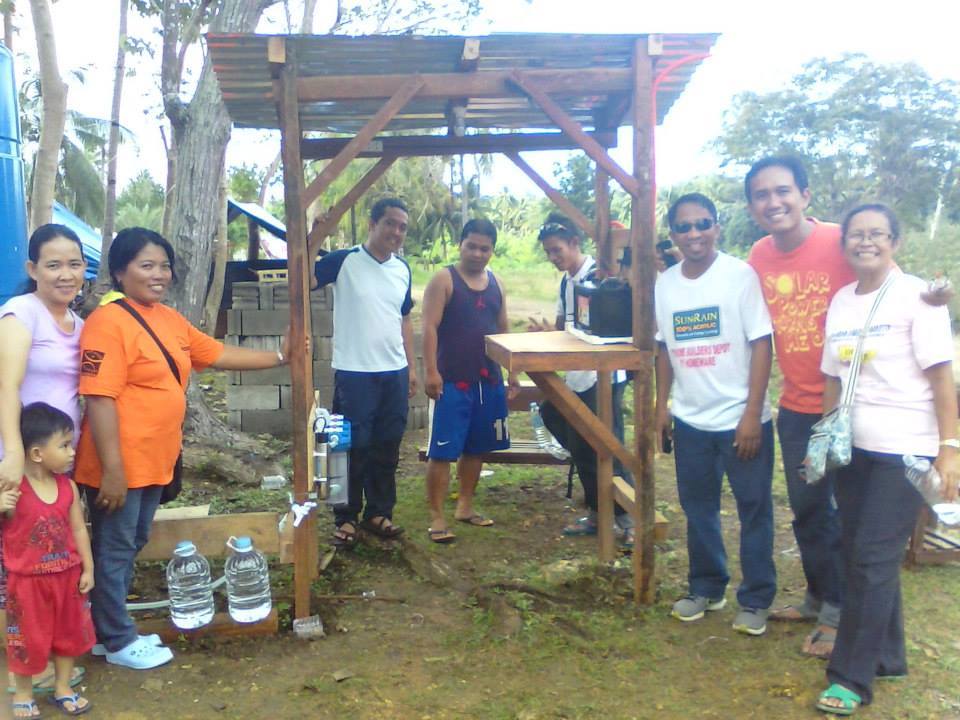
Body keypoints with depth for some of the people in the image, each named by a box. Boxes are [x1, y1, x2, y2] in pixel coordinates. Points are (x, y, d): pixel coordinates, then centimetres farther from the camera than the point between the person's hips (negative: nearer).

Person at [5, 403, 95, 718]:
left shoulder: (67, 486, -5)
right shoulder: (13, 488, -20)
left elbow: (78, 529, 3)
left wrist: (88, 569, 4)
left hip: (66, 576, 5)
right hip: (27, 581, -4)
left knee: (69, 633, 17)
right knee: (28, 639, 12)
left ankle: (62, 688, 37)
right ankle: (23, 694, 34)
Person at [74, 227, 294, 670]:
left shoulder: (169, 319, 9)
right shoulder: (109, 322, -18)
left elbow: (219, 355, 19)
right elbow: (99, 400, -22)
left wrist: (279, 357, 18)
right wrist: (112, 470, -24)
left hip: (154, 462, 9)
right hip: (120, 467, -9)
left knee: (132, 546, 19)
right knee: (114, 551, 6)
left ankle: (110, 630, 35)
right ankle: (118, 642, 21)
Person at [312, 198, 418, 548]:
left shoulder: (402, 269, 9)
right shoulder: (343, 261, -7)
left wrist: (411, 366, 15)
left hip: (394, 373, 5)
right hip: (354, 373, -5)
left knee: (387, 447, 12)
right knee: (352, 447, 2)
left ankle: (379, 512, 27)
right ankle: (346, 518, 16)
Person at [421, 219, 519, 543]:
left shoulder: (495, 283, 12)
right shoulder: (443, 280, -5)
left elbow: (503, 329, 19)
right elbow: (429, 328, -11)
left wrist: (511, 371, 15)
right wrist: (430, 371, -19)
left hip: (489, 379, 6)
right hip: (453, 381, -6)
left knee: (476, 448, 14)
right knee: (443, 450, -4)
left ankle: (465, 506, 28)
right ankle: (436, 516, 4)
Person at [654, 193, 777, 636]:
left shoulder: (740, 275, -10)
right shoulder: (665, 284, 4)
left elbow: (761, 345, -11)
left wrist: (752, 414, -15)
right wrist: (662, 406, 8)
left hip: (741, 419, -4)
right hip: (690, 421, 4)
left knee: (754, 510, 6)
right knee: (698, 508, 15)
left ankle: (755, 600, 21)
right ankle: (706, 588, 32)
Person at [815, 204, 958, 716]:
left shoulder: (915, 296, -7)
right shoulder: (840, 301, 9)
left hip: (904, 449, -6)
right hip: (854, 447, 6)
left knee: (873, 558, -5)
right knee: (857, 553, 10)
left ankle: (853, 677, 6)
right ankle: (886, 656, 29)